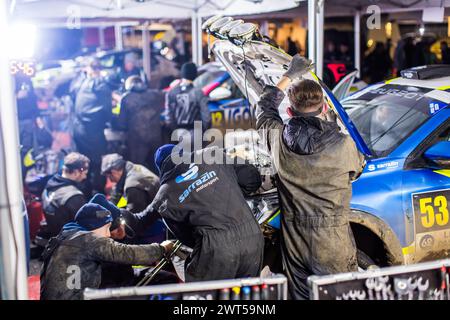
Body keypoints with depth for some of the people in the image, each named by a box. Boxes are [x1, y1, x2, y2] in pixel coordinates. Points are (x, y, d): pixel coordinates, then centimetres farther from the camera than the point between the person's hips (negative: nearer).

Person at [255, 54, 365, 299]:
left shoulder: (278, 139, -9)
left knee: (301, 295, 17)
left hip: (294, 244, 3)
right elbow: (357, 169, 7)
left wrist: (289, 76, 21)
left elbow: (264, 107, 13)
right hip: (332, 247, -3)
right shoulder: (342, 145, -17)